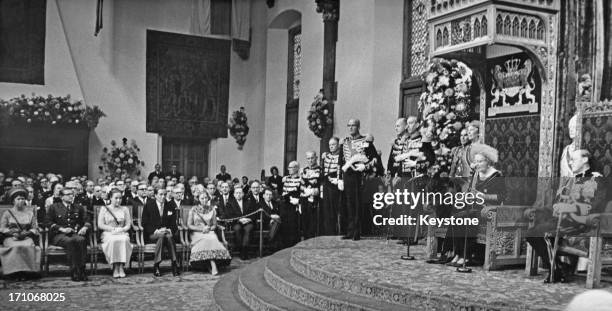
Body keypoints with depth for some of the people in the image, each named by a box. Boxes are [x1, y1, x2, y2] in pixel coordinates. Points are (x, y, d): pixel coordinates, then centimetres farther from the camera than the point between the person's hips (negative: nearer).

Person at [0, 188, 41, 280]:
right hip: (10, 238, -1)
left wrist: (27, 233, -11)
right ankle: (15, 271, -27)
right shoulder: (7, 213, 11)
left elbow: (35, 228, 9)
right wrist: (13, 232, -14)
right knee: (16, 247, -34)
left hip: (26, 238, 1)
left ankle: (26, 272, -27)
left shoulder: (30, 212, 14)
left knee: (29, 246, -32)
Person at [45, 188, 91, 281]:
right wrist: (62, 229, -12)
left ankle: (81, 270, -35)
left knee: (81, 240, -35)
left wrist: (84, 227, -7)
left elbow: (87, 221, 17)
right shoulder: (54, 207, 14)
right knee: (69, 241, -38)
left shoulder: (79, 208, 22)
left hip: (75, 234, 2)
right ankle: (74, 271, -38)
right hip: (58, 235, -2)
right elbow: (48, 222, 3)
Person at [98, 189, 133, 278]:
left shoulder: (125, 209, 16)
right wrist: (113, 229, -11)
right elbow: (100, 225, 1)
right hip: (108, 234, -1)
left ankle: (121, 267, -34)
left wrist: (121, 229, -12)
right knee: (113, 241, -37)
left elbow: (128, 225, 9)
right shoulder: (104, 209, 10)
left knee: (124, 240, -35)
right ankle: (115, 267, -31)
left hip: (122, 233, 1)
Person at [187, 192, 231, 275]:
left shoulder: (212, 209, 14)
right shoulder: (193, 209, 6)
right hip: (197, 234, -2)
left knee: (213, 240, -35)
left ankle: (213, 268, -41)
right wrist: (201, 229, -12)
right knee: (208, 240, -36)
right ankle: (213, 266, -41)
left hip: (210, 233, 2)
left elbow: (214, 225, 14)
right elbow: (189, 225, 1)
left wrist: (209, 228, -9)